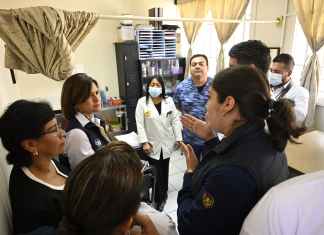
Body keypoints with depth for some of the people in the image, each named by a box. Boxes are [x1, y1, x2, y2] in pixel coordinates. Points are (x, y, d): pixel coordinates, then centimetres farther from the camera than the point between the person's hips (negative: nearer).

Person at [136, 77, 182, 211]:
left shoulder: (169, 101, 0)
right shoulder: (142, 102, -8)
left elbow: (175, 120, 1)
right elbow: (139, 124, -10)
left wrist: (179, 138, -2)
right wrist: (144, 142, -15)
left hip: (167, 142, 3)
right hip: (152, 144, -3)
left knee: (165, 170, 18)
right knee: (156, 173, 0)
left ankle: (163, 192, 42)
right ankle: (159, 199, 21)